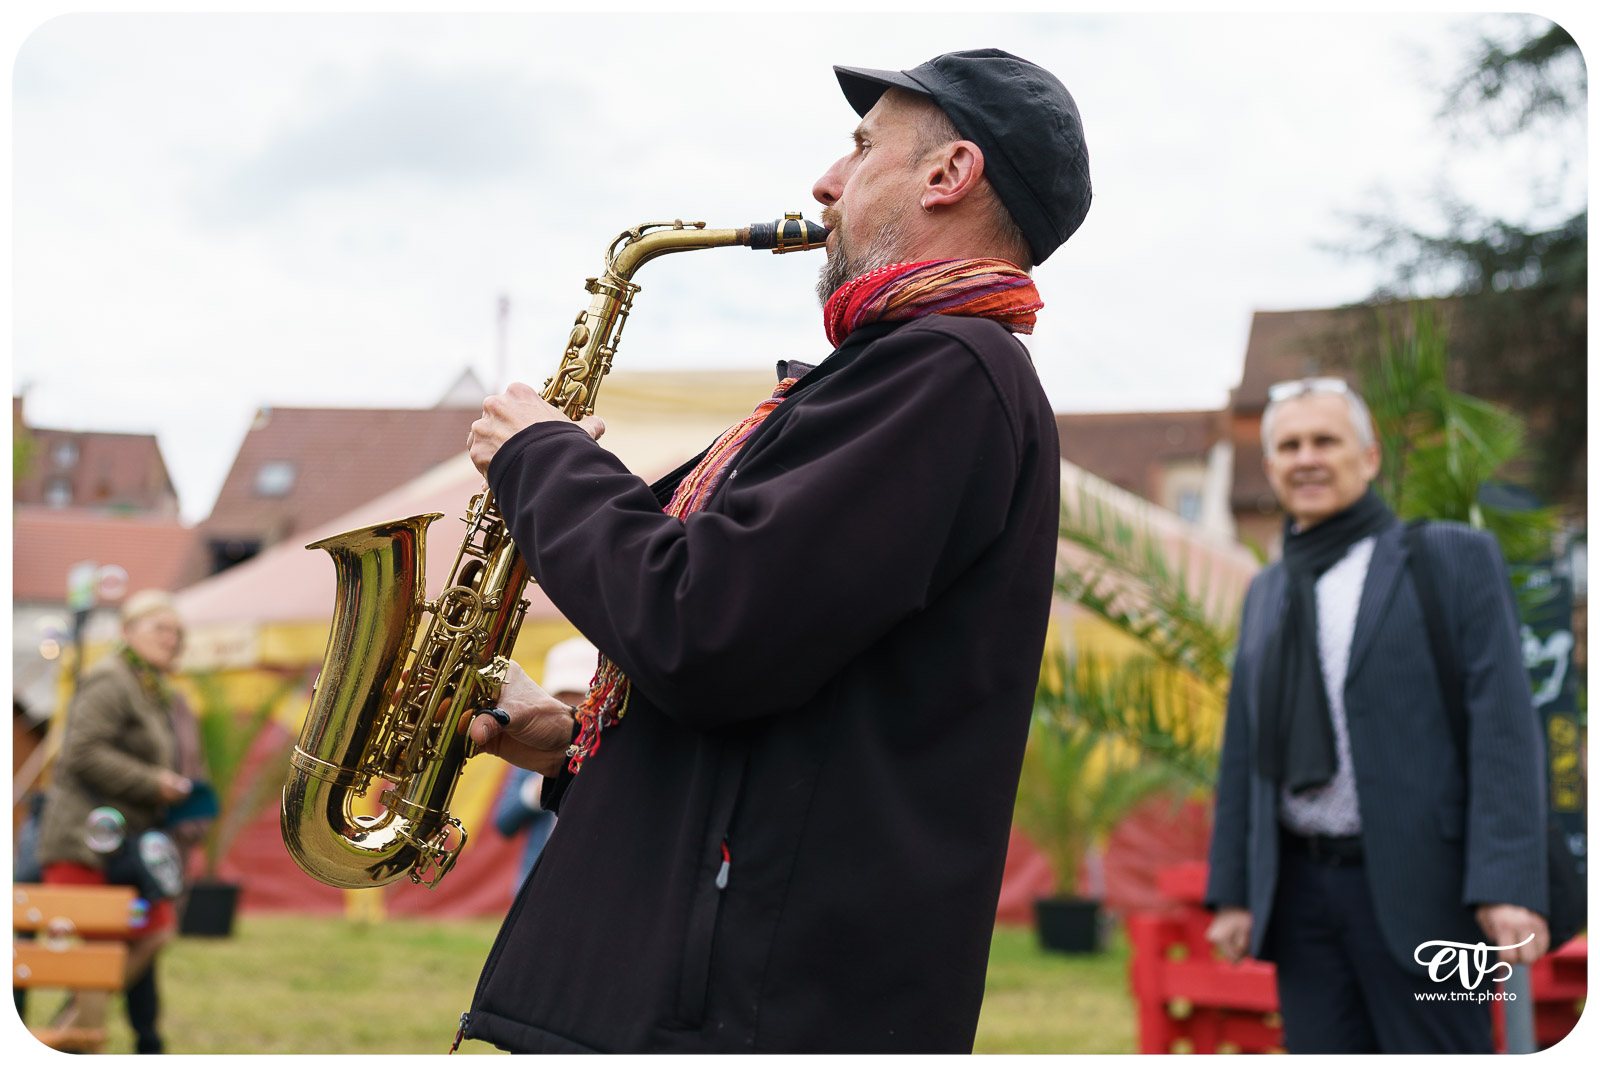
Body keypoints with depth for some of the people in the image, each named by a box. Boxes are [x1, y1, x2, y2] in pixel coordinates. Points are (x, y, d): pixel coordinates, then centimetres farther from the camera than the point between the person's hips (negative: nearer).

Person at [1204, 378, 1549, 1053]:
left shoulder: (1453, 558, 0)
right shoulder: (1267, 593, 17)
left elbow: (1504, 726, -7)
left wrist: (1509, 887, -16)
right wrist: (1232, 892, 11)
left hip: (1420, 892, -5)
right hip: (1301, 891, 5)